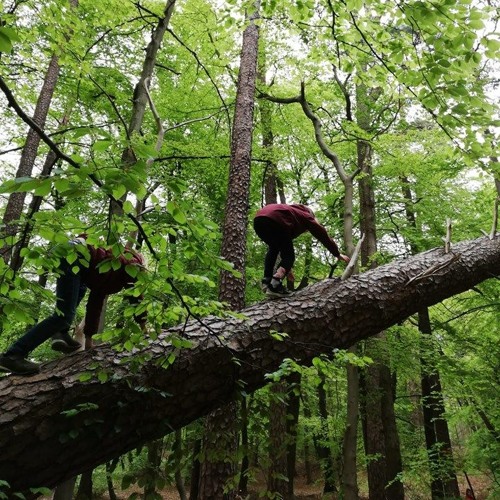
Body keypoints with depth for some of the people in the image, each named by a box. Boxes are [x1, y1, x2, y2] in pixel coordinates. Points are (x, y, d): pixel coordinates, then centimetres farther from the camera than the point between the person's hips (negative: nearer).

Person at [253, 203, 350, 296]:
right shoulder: (306, 216, 28)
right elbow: (323, 236, 32)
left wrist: (286, 267, 50)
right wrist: (338, 254, 43)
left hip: (258, 219, 7)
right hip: (274, 221, -7)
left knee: (273, 249, 30)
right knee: (289, 255, 8)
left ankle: (266, 280, 15)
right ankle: (274, 285, -11)